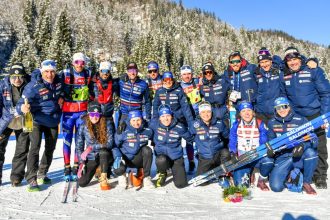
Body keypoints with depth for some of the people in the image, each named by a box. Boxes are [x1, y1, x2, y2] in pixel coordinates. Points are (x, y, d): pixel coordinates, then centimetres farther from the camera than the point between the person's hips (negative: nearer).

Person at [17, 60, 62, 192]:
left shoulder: (58, 81, -9)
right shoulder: (33, 86, -25)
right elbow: (21, 104, -31)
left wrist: (60, 99, 1)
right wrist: (22, 108, -51)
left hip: (53, 120, 6)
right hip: (37, 120, -5)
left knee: (50, 148, 13)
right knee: (35, 147, -18)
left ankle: (41, 174, 31)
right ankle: (31, 179, -9)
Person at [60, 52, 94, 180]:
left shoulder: (88, 74, 5)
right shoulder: (65, 73, -2)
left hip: (82, 111, 2)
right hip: (68, 110, -1)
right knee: (67, 140, 1)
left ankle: (76, 168, 13)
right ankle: (67, 168, 11)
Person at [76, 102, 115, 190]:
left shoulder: (107, 124, -12)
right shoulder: (83, 126, -5)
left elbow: (110, 143, -20)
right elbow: (79, 147, 1)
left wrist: (91, 148, -27)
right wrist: (81, 163, -8)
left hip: (105, 156, -2)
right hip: (91, 158, 3)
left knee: (103, 151, -37)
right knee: (81, 183, -10)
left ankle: (103, 179, -20)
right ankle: (95, 170, 22)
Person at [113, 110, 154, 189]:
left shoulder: (147, 131, -5)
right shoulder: (123, 131, -13)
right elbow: (114, 145, -8)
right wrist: (118, 156, -23)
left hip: (138, 159, 2)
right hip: (124, 159, -2)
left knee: (147, 150, -27)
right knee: (118, 170, -32)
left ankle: (146, 177, -14)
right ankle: (122, 175, 11)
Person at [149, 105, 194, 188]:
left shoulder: (179, 128, -16)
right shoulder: (155, 124, -13)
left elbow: (190, 139, 0)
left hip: (176, 157, 0)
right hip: (161, 154, 0)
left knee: (181, 184, -6)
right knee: (161, 161, -37)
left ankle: (175, 170, 29)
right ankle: (163, 174, 1)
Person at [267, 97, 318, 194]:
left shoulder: (300, 120, -6)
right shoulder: (272, 123, 3)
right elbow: (270, 140, 13)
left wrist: (302, 146, -32)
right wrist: (270, 148, -10)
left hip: (299, 157, -1)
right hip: (282, 159, 1)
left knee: (310, 152, -36)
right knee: (276, 187, -19)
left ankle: (306, 183, -11)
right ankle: (288, 175, 17)